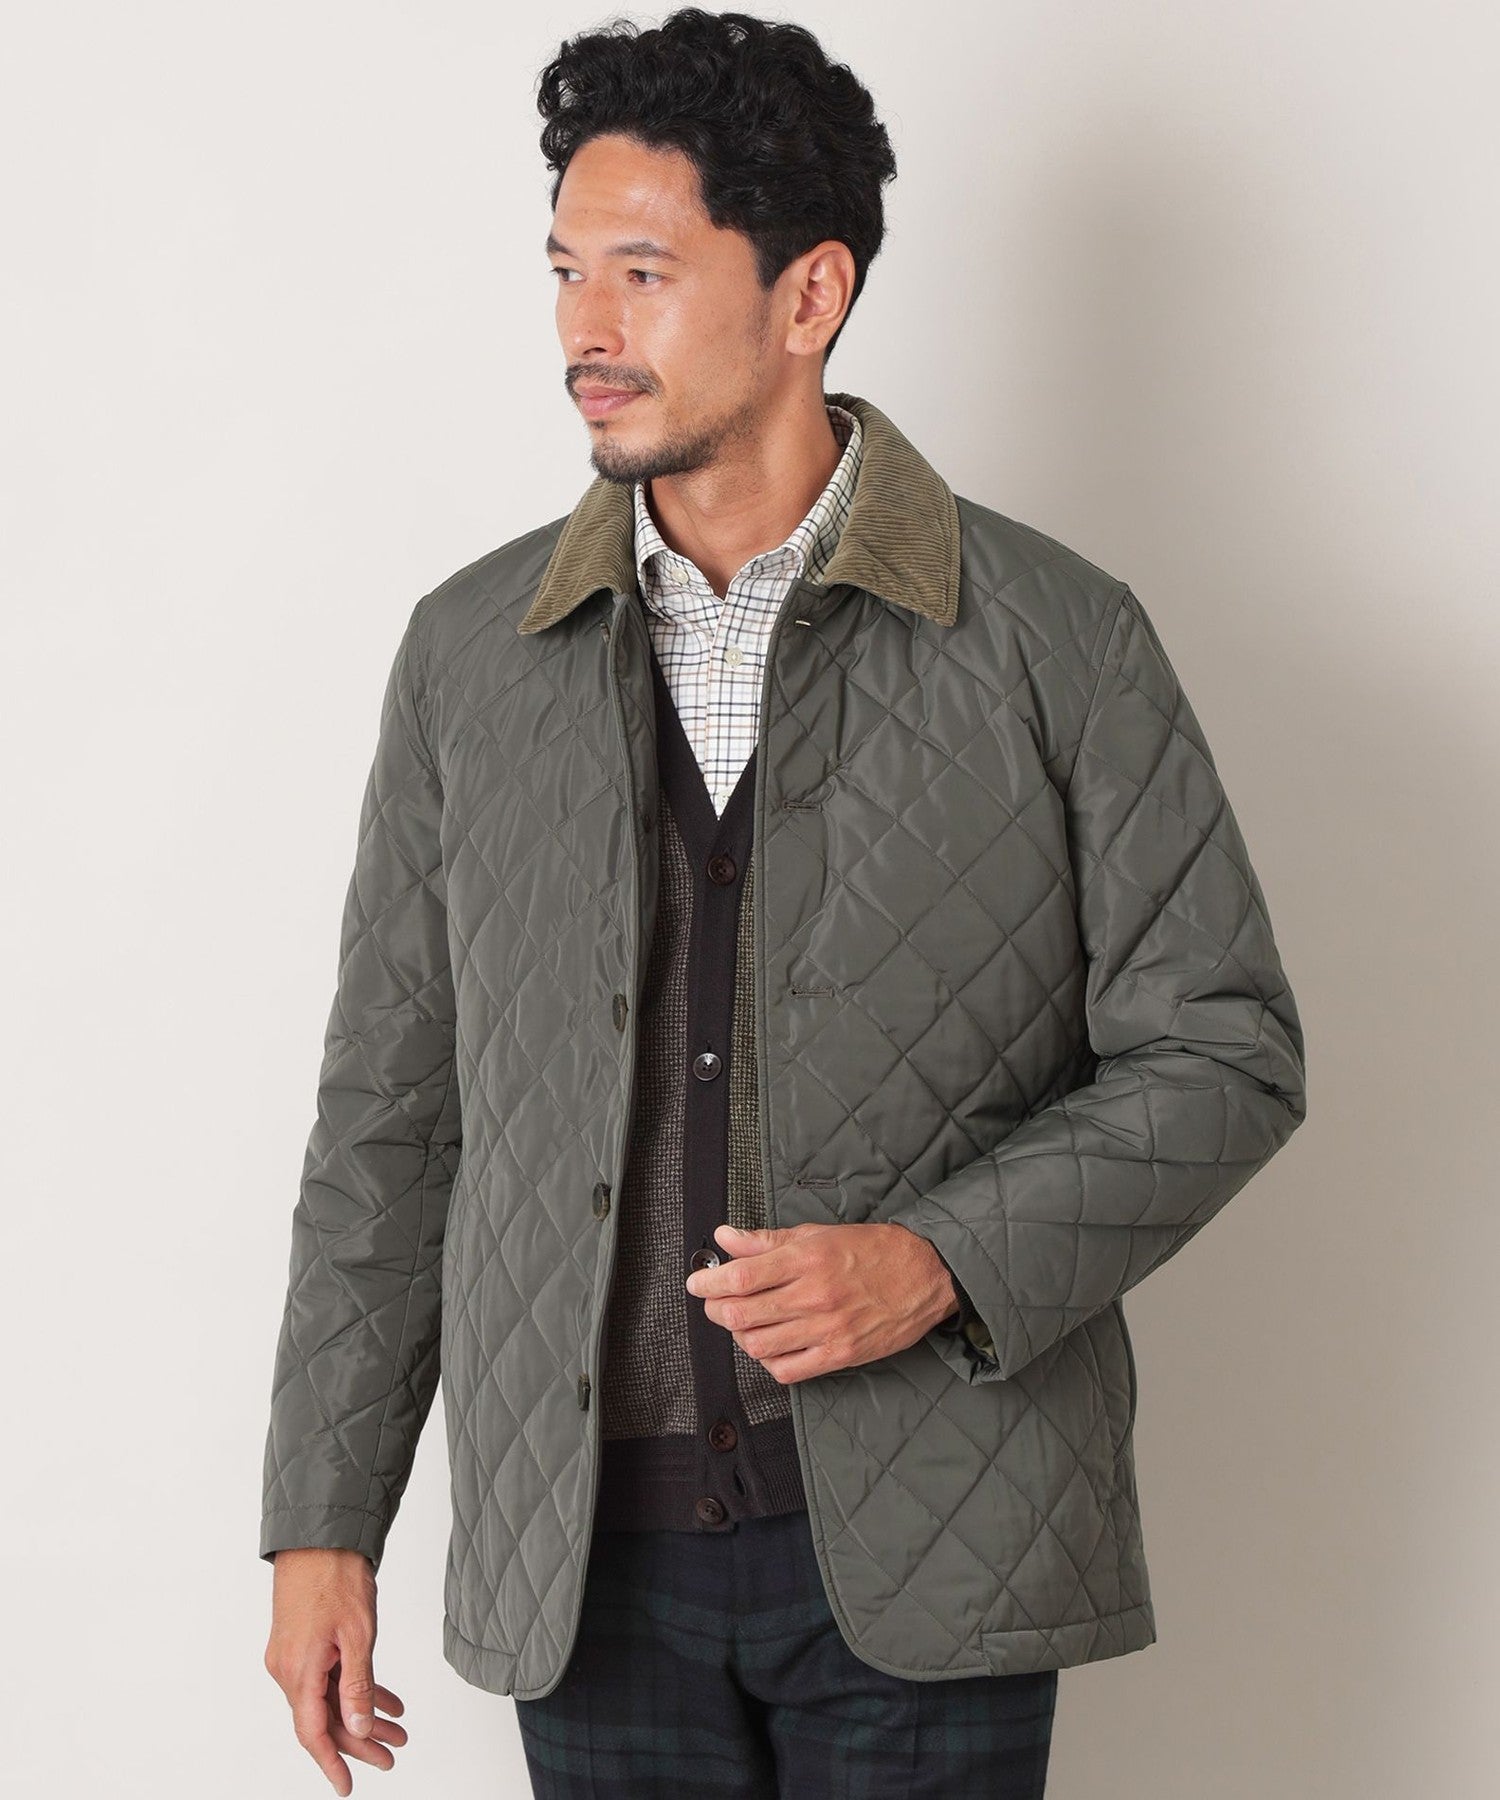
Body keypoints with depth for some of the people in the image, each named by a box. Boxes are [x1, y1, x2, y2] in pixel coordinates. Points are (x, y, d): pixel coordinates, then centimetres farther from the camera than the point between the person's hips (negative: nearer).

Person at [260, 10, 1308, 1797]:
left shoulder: (1055, 638, -4)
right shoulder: (471, 650, 4)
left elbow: (1222, 1054, -2)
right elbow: (389, 1108, 8)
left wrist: (942, 1265, -17)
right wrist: (322, 1519, 6)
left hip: (918, 1553, -2)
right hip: (585, 1554, 2)